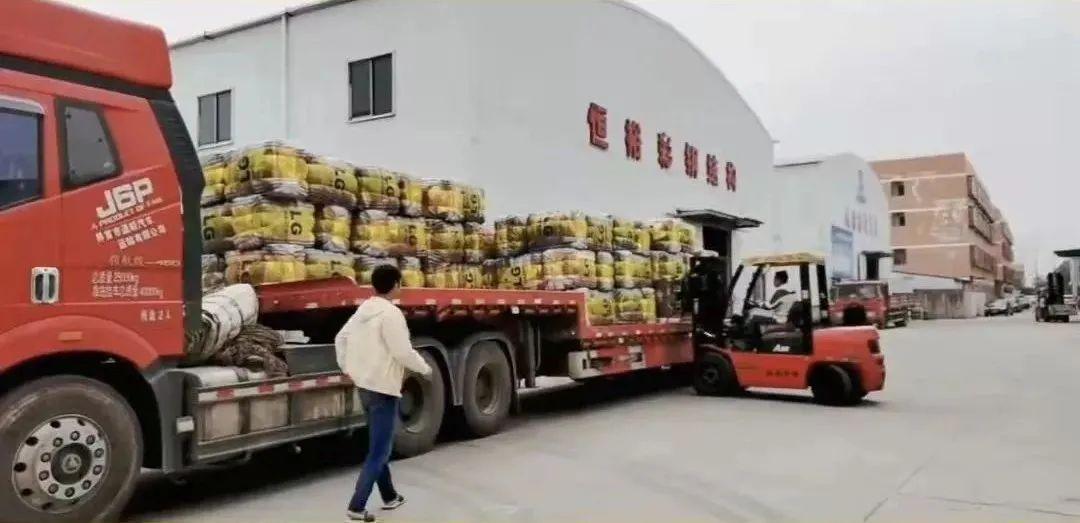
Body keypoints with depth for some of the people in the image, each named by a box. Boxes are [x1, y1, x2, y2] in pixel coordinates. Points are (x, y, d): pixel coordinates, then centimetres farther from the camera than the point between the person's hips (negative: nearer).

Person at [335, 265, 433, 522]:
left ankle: (389, 497, 32)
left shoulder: (363, 310, 8)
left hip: (365, 385, 9)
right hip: (384, 388, -9)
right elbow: (403, 352, -22)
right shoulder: (391, 313, -19)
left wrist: (346, 367, 26)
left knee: (379, 445, 20)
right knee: (379, 451, -1)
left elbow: (341, 338, 17)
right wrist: (425, 368, -6)